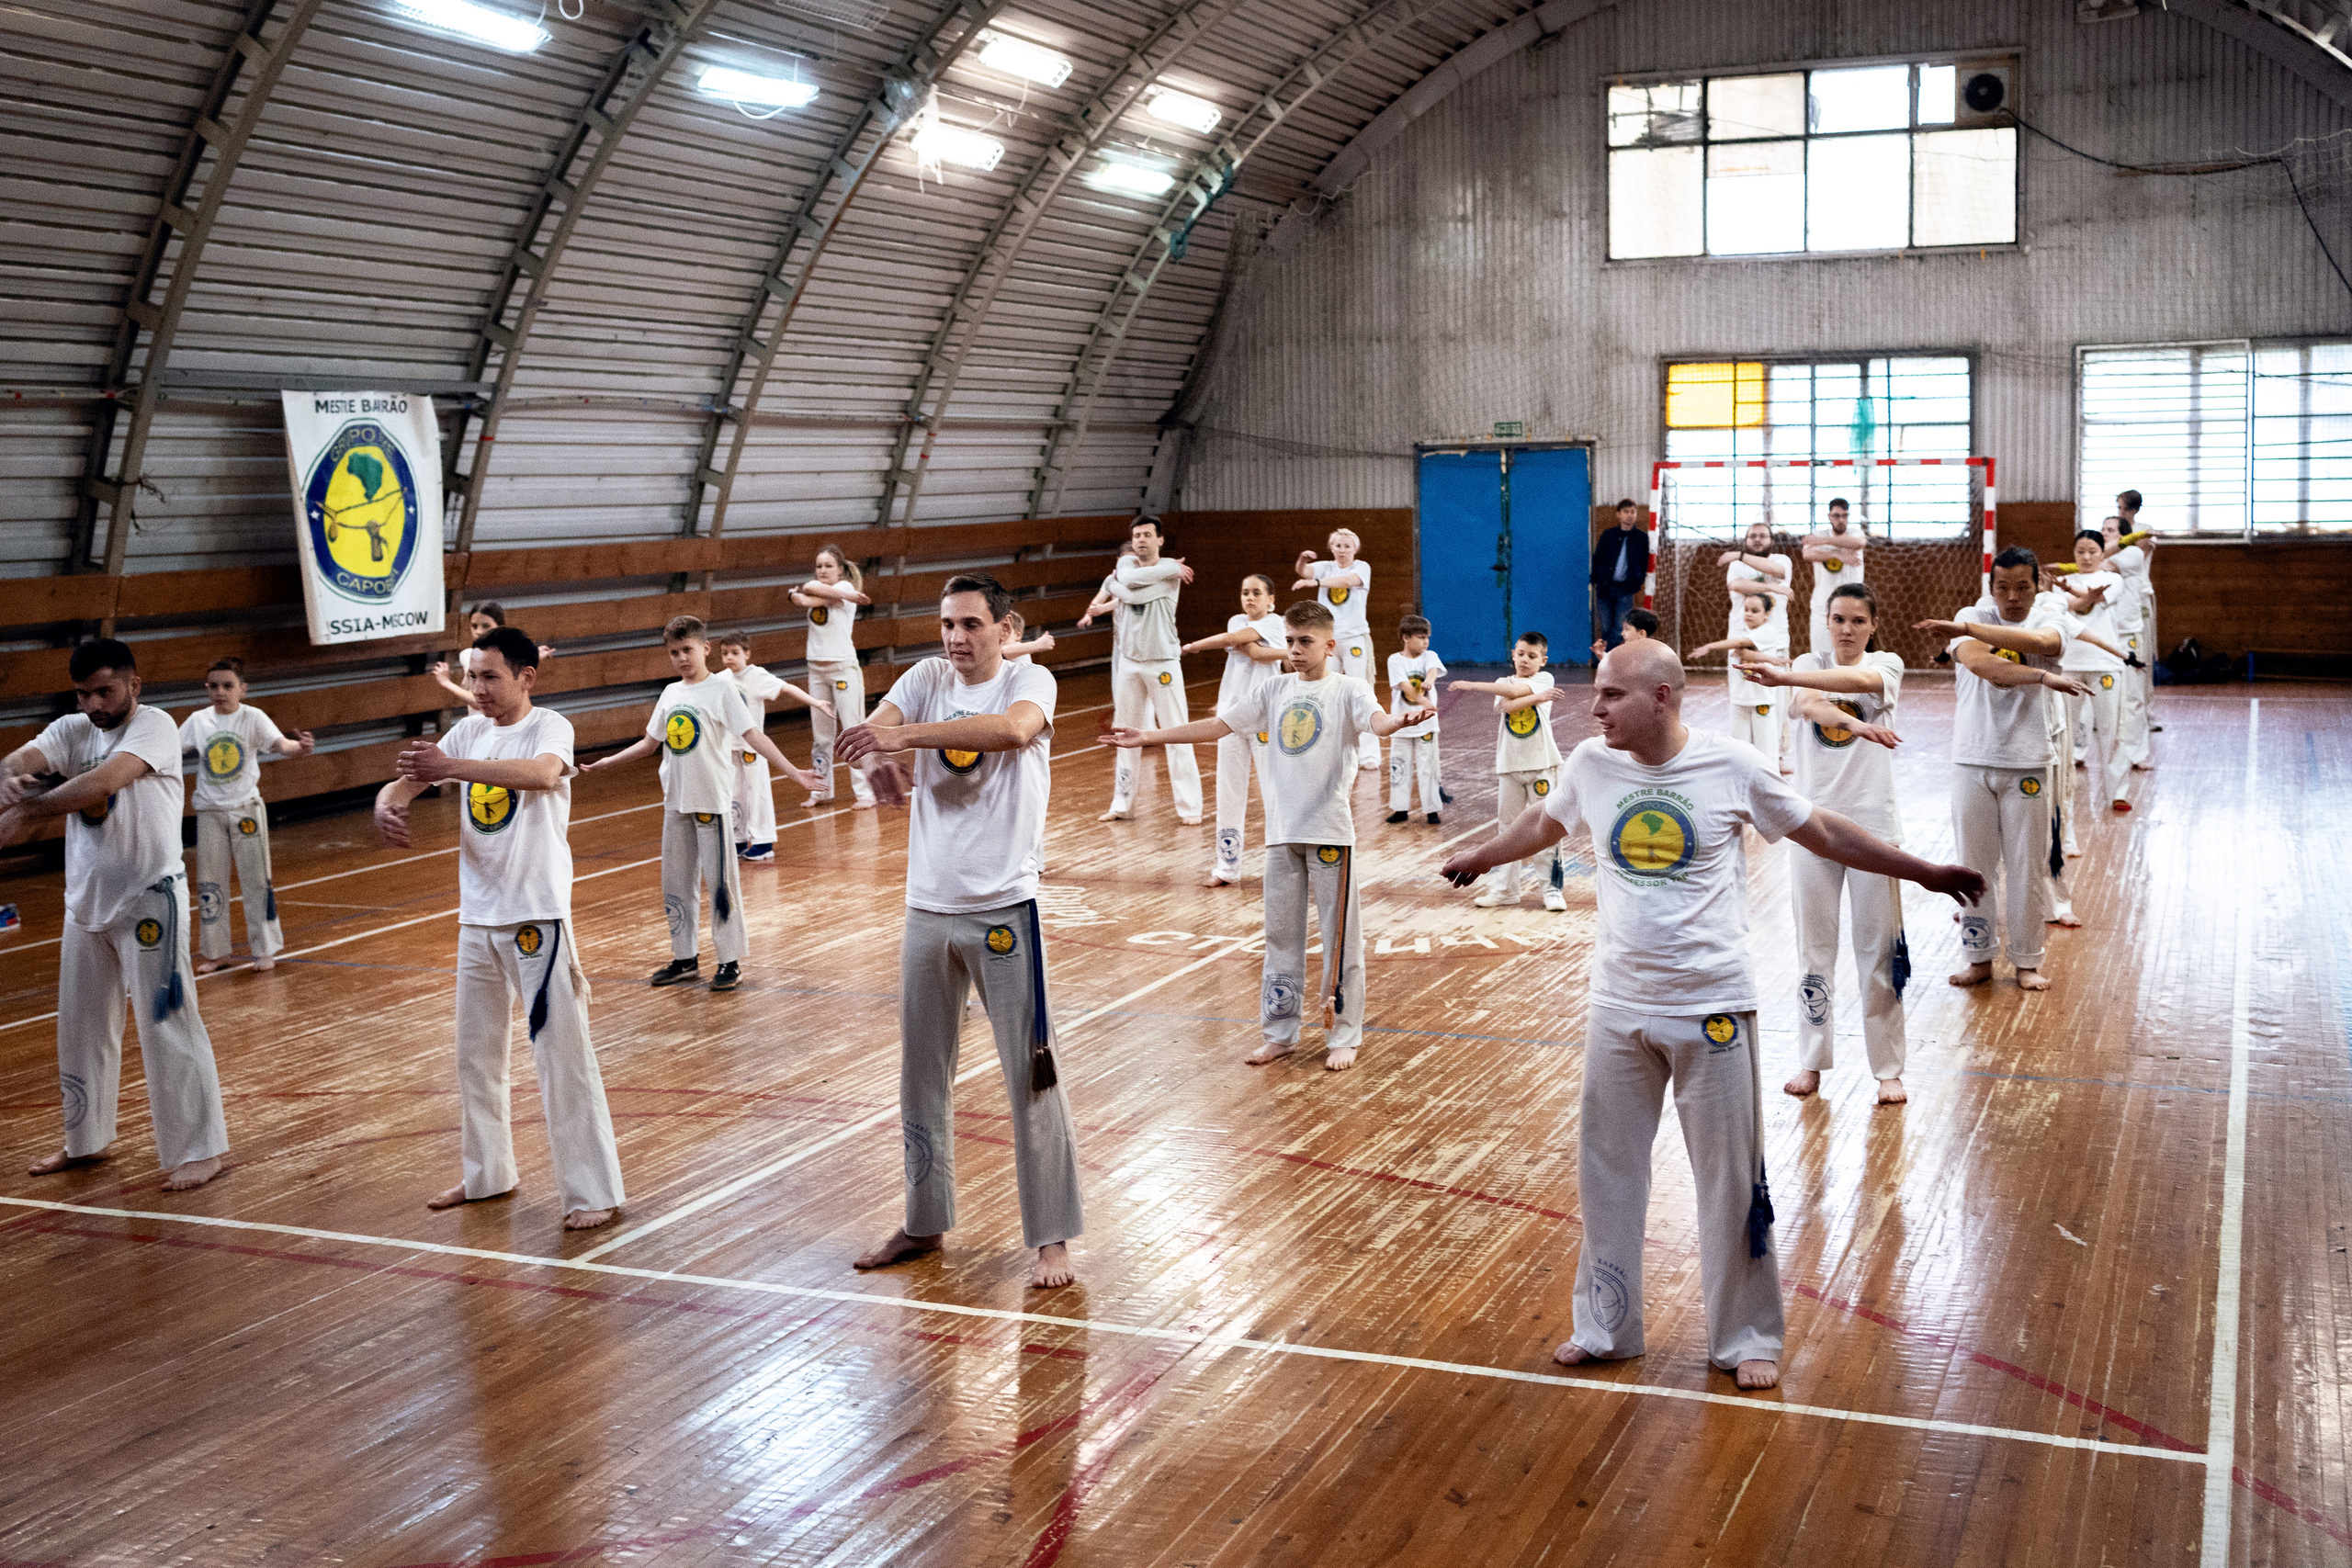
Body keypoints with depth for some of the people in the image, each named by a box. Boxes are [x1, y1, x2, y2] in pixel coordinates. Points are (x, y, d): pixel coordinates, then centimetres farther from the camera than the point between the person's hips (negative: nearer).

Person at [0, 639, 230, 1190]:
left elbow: (104, 782, -29)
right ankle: (87, 1141, 32)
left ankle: (201, 1148, 4)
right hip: (86, 901, 7)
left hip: (148, 900, -7)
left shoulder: (154, 726, -13)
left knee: (166, 1026, -5)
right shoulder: (72, 730, 6)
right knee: (80, 1031, 16)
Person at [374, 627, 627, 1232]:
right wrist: (387, 804, -18)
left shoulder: (548, 726, -10)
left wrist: (455, 767, -40)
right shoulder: (469, 732, 9)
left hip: (538, 915, -7)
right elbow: (407, 780, 6)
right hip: (478, 915, 7)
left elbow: (544, 773, -33)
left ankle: (593, 1192, 1)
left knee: (562, 1053, -5)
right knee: (475, 1053, 16)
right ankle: (486, 1173, 32)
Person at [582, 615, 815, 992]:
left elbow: (753, 735, -16)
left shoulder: (723, 691, -8)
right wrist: (609, 762, 25)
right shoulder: (671, 693, 10)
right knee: (675, 882, 11)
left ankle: (730, 961, 6)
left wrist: (790, 770, -27)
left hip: (713, 801, -6)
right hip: (676, 802, 6)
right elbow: (650, 741, 21)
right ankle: (685, 958, 21)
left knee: (720, 881, -3)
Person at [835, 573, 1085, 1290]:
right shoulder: (928, 678, 6)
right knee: (921, 1077, 14)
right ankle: (926, 1223, 29)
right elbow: (872, 732, -9)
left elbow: (1014, 728, -28)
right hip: (928, 909, 5)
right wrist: (880, 759, -33)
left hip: (1004, 908, -4)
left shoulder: (1030, 680, -5)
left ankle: (1052, 1237, 11)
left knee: (1032, 1077, 0)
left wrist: (907, 733, -35)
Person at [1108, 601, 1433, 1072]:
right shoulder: (1275, 690, 9)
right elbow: (1219, 725, 11)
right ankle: (1279, 1033, 22)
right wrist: (1150, 737, 8)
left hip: (1331, 831, -5)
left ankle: (1343, 1035, 13)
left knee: (1339, 934, 2)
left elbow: (1376, 720, -24)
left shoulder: (1347, 689, -4)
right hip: (1282, 831, 5)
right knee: (1281, 933, 11)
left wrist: (1401, 720, -48)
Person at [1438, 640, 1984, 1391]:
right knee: (1605, 1169, 12)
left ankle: (1746, 1338, 22)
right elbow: (1542, 824, 19)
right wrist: (1478, 858, 34)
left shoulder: (1731, 766, -11)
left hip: (1712, 1008, -3)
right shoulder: (1591, 764, -3)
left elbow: (1823, 833, 2)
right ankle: (1604, 1328, 28)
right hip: (1619, 1007, 3)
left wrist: (1926, 873, 5)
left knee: (1732, 1180, 6)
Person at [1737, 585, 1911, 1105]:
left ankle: (1888, 1069, 10)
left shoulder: (1886, 664, 0)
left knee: (1880, 950, 1)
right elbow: (1808, 703, -22)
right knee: (1814, 946, 9)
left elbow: (1858, 680, -26)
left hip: (1872, 822, -1)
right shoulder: (1809, 664, 3)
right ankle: (1812, 1061, 20)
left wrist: (1786, 677, -40)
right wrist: (1859, 725, -42)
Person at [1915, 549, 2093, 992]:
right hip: (1972, 759, 0)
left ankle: (2027, 961, 18)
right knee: (1973, 865, 6)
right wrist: (2043, 677, -27)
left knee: (2027, 867, 5)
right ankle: (1979, 957, 18)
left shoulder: (2047, 620, 1)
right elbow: (1980, 663, -20)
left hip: (2026, 762, 0)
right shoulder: (1972, 617, 1)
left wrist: (1966, 629, -29)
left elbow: (2042, 643, -25)